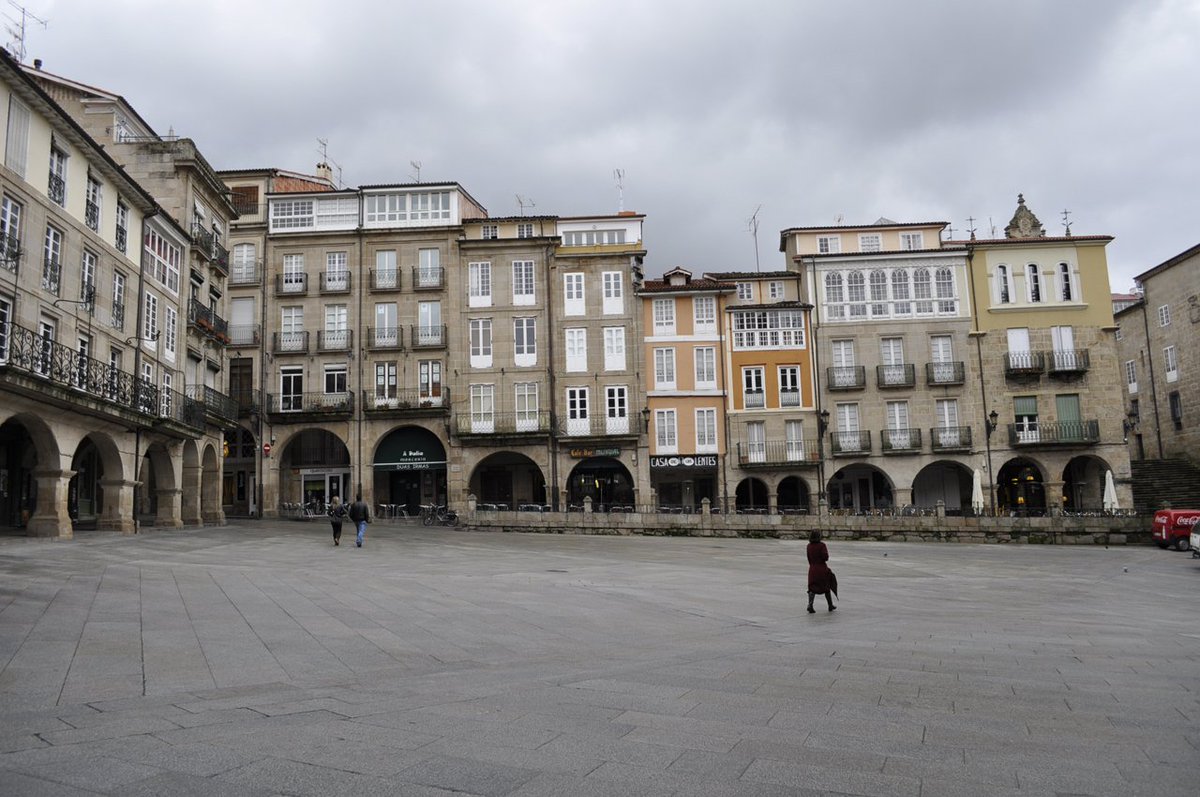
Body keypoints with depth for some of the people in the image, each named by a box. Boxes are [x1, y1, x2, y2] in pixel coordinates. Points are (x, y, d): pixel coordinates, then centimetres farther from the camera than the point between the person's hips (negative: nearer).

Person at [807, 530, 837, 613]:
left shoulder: (809, 546, 1)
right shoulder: (821, 545, -12)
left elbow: (809, 559, 8)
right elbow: (825, 557, -18)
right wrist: (827, 552, 2)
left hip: (812, 569, 3)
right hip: (822, 568, -3)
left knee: (812, 588, 3)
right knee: (827, 587, 16)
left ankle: (810, 605, -18)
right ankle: (830, 605, 28)